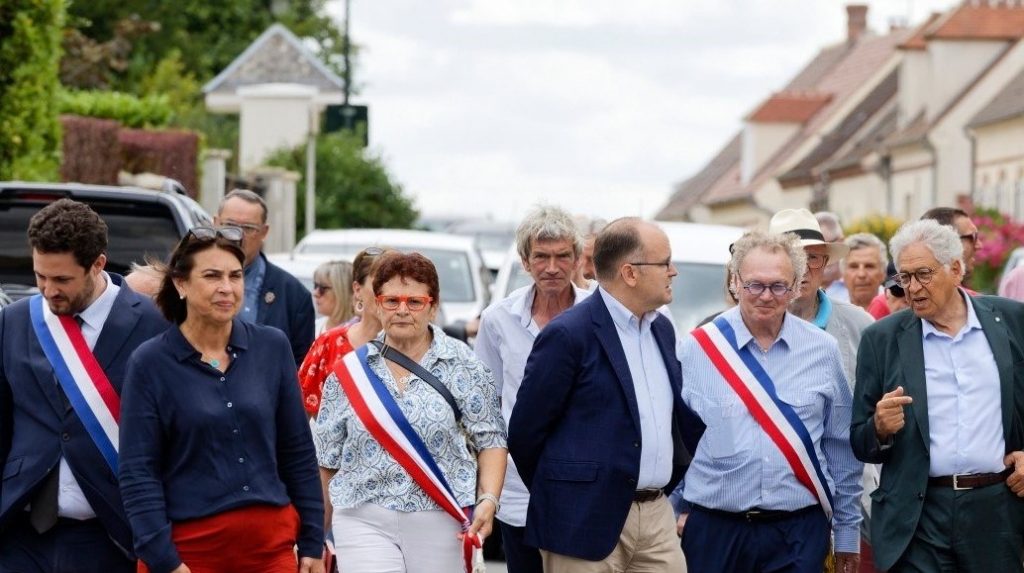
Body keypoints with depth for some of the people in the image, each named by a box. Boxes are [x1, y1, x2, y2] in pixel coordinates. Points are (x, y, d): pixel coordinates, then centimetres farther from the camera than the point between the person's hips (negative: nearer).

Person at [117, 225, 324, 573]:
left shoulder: (272, 347, 5)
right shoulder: (150, 363, -3)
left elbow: (298, 452, 10)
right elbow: (137, 473, -4)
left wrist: (312, 544, 8)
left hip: (272, 544, 2)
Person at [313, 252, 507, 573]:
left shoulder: (460, 365, 2)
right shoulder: (348, 372, 7)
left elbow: (490, 440, 2)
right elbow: (327, 461, 12)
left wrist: (489, 500, -13)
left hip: (442, 523, 0)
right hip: (365, 522, 0)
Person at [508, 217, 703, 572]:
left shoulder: (661, 329, 13)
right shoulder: (568, 335, -11)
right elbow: (525, 430, -7)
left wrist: (672, 484, 15)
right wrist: (558, 496, 5)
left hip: (657, 516, 7)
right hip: (588, 523, -7)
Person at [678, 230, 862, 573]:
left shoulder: (823, 350, 5)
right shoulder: (695, 349, -1)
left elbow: (842, 449, 10)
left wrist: (847, 532, 12)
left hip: (799, 533, 1)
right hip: (715, 529, -1)